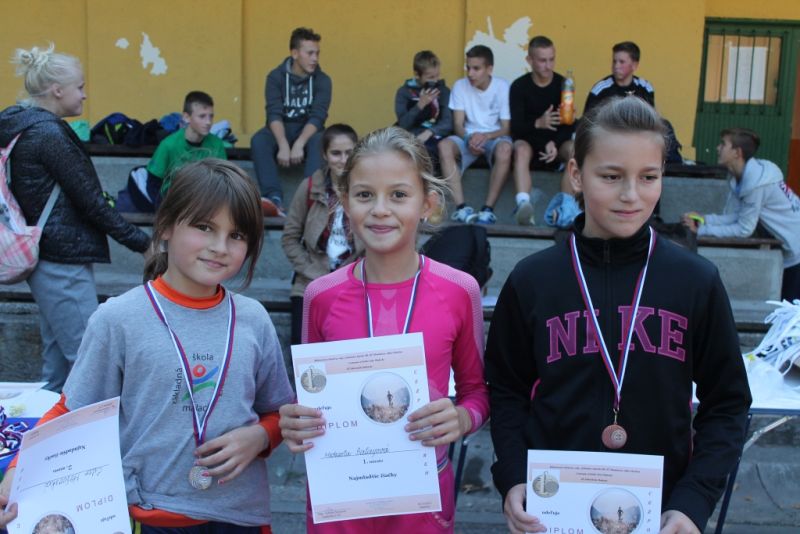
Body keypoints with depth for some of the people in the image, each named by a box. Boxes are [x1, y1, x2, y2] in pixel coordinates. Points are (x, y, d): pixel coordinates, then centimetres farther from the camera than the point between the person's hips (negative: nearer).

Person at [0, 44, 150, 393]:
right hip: (63, 261, -10)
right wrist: (141, 242, -10)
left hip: (46, 258, 10)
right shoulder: (49, 133, -16)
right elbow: (90, 202, -16)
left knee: (57, 362, 17)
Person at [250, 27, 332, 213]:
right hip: (281, 130, 0)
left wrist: (299, 144, -31)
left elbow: (318, 116, -14)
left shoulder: (322, 80, -4)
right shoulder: (276, 77, -4)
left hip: (308, 131, 0)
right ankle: (274, 197, -36)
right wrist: (283, 145, -33)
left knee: (319, 141, -35)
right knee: (258, 141, -31)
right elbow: (274, 114, -15)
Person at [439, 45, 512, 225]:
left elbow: (506, 128, -7)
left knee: (505, 148, -38)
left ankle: (488, 209, -35)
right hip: (468, 136, 2)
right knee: (444, 146, -30)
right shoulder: (460, 86, -1)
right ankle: (461, 207, -36)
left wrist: (486, 136, -28)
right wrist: (469, 139, -26)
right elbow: (458, 125, -4)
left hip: (494, 137, -2)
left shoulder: (503, 87, -6)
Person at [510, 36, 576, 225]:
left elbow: (569, 124, -5)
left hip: (557, 141, 2)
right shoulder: (519, 86, -5)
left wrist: (555, 143, -26)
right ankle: (523, 204, -54)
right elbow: (516, 127, -12)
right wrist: (538, 123, -34)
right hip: (529, 140, -1)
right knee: (521, 150, -36)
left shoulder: (563, 84, 0)